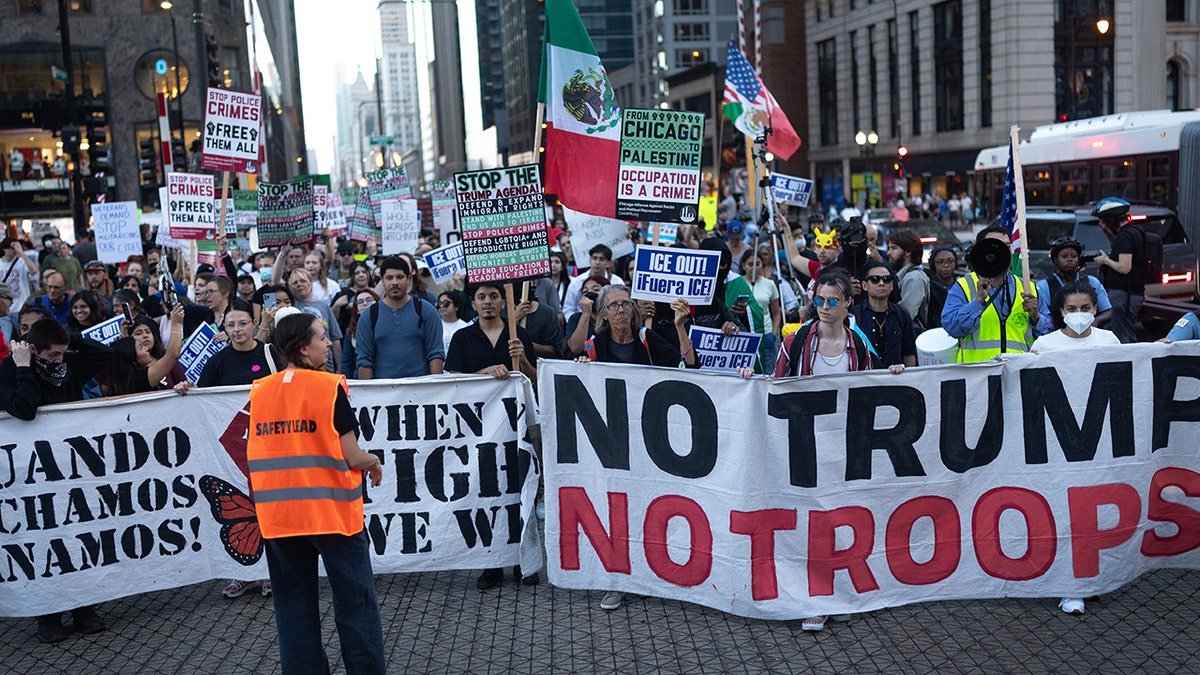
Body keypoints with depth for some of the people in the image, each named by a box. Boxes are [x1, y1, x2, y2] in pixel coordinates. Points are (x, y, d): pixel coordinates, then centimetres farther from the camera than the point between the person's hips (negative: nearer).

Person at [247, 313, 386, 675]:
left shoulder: (260, 391, 3)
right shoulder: (329, 386, -11)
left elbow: (258, 455, 9)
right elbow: (351, 457, -12)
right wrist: (375, 463, 8)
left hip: (279, 515, 4)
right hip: (332, 510, -4)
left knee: (294, 606, 13)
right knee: (355, 602, 7)